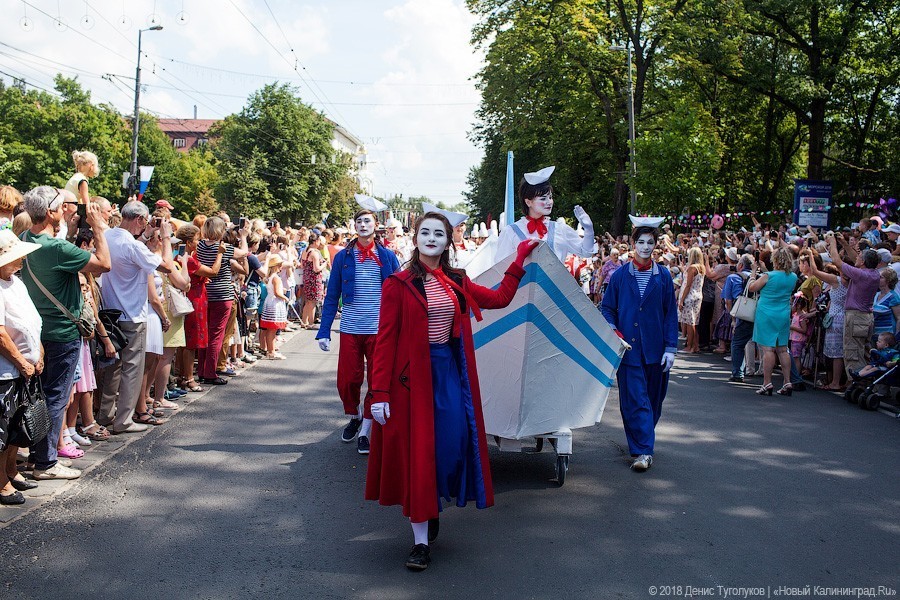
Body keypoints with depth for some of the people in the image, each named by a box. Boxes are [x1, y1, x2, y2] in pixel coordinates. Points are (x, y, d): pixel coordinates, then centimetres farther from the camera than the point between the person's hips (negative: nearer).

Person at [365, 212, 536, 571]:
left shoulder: (456, 282, 8)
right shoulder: (399, 284, -6)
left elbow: (499, 299, 17)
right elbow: (385, 339, -9)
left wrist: (519, 261, 17)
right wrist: (379, 391, -14)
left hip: (449, 371, 4)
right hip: (412, 375, -4)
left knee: (451, 444, 2)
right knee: (416, 451, 0)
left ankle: (431, 511, 29)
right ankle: (421, 541, 8)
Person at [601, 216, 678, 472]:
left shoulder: (663, 276, 5)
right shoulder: (620, 275, 2)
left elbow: (671, 314, 5)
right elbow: (607, 307, 8)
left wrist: (670, 347, -2)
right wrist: (612, 330, -10)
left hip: (655, 349, 2)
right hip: (628, 347, -2)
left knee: (653, 399, 11)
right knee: (634, 399, -6)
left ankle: (643, 444, 28)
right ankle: (643, 451, -3)